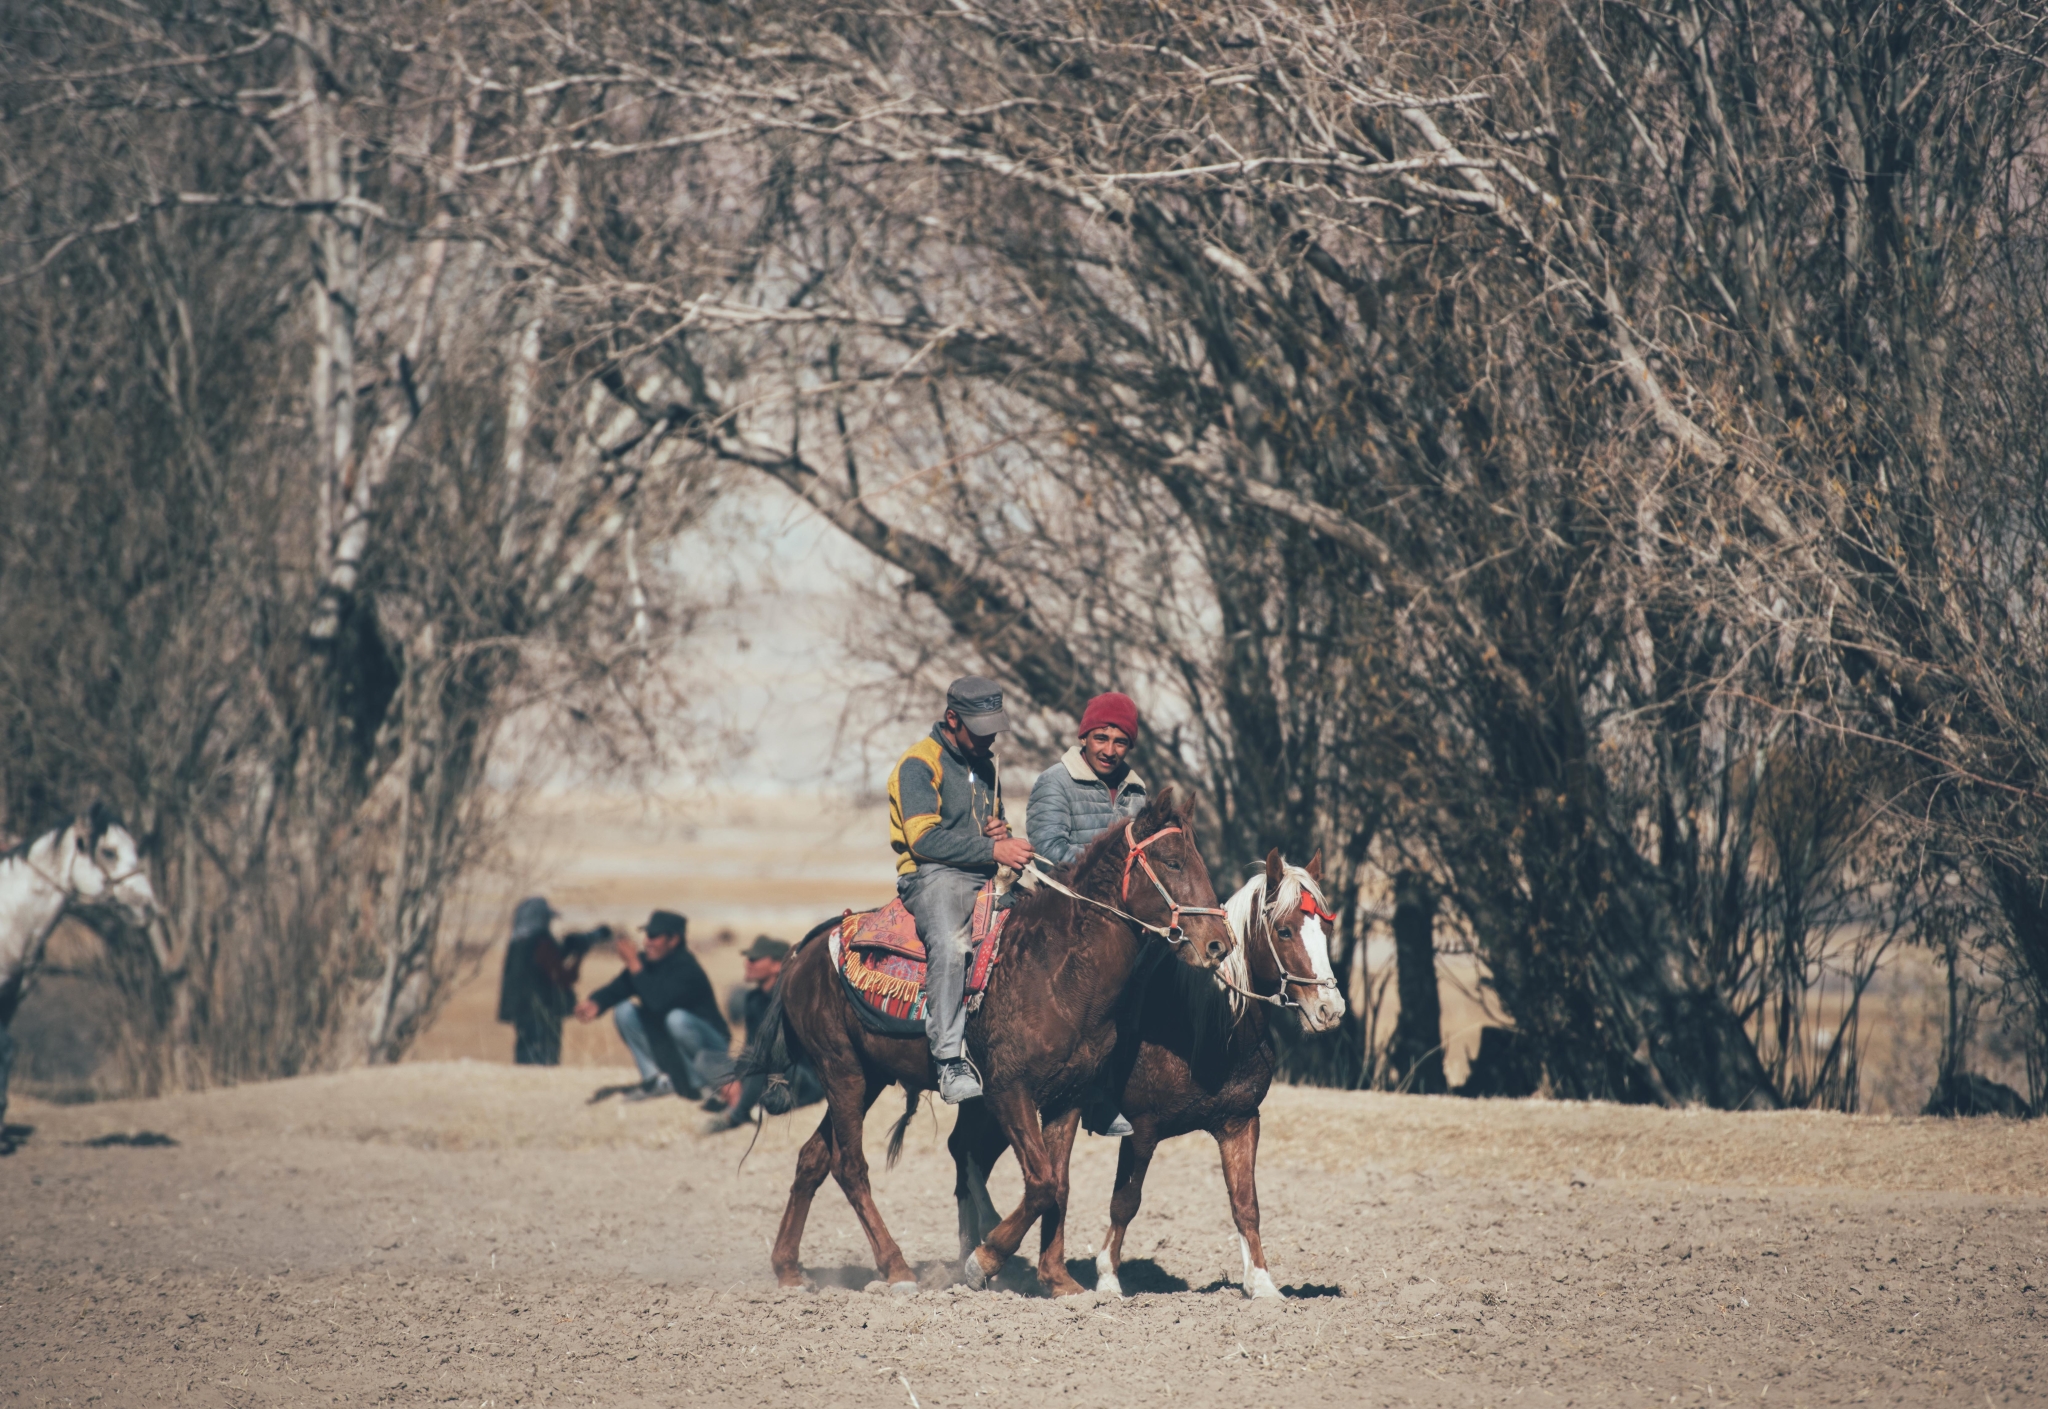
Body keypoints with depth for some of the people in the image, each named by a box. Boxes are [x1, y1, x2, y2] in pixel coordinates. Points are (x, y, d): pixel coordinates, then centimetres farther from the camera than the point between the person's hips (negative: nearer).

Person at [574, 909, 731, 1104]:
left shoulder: (687, 968, -25)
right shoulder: (646, 961, -2)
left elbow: (657, 1002, -38)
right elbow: (617, 988, -5)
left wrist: (635, 966, -36)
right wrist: (595, 1002, -26)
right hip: (665, 1044, 7)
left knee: (677, 1019, -36)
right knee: (624, 1011, -7)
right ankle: (658, 1081, -4)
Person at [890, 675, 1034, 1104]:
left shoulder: (984, 764, 20)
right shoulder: (919, 765, -5)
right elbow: (925, 838, -16)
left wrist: (1000, 831, 7)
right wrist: (991, 849, -21)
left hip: (985, 876, 8)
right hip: (933, 875, -8)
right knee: (949, 944, -37)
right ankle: (951, 1061, -41)